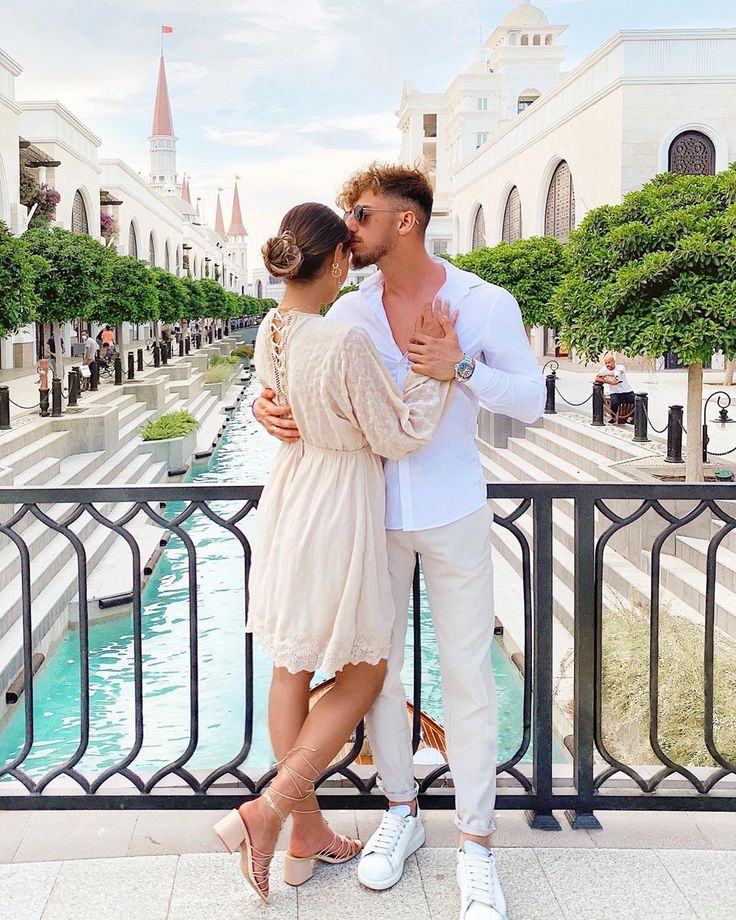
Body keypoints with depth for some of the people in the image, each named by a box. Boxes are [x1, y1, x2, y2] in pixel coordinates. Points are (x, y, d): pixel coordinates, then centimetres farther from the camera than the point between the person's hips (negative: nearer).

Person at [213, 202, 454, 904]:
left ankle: (307, 832, 31)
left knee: (291, 669, 15)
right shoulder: (346, 342, -26)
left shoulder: (269, 331, -2)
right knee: (362, 674, 12)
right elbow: (399, 436, -16)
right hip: (339, 511, -8)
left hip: (288, 500, 8)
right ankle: (266, 812, 5)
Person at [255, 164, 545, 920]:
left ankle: (475, 845, 13)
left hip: (454, 513, -3)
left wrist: (463, 367, -27)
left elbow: (531, 404, -7)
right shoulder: (349, 313, -3)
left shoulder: (488, 304, -12)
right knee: (378, 667, 9)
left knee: (466, 675, 0)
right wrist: (266, 410, -23)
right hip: (374, 513, 3)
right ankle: (401, 814, 29)